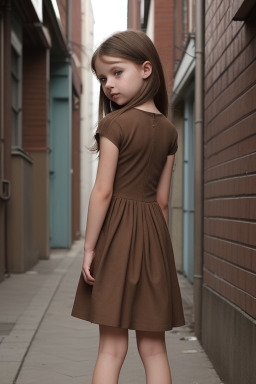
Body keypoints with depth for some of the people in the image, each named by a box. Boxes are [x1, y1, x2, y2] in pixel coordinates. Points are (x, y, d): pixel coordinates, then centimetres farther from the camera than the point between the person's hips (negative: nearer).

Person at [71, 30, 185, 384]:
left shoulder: (115, 124, -11)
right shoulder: (169, 130, 7)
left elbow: (103, 191, -14)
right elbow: (162, 198, 9)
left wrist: (89, 247, -9)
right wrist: (155, 244, 16)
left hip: (116, 234, -5)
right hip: (154, 234, 5)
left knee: (112, 347, 0)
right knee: (154, 347, 9)